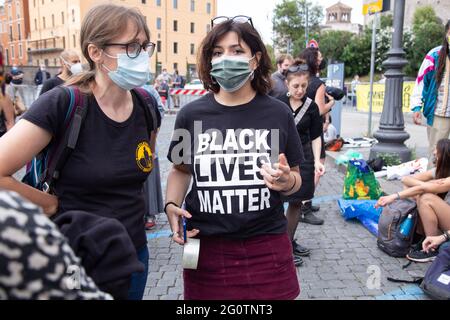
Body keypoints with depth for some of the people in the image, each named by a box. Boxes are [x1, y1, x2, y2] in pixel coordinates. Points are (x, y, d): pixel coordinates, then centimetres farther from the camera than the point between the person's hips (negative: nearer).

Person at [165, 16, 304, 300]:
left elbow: (295, 178, 6)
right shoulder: (191, 115, -3)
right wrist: (172, 205, -4)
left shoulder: (278, 114, -4)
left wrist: (286, 182, -16)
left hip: (267, 248, 0)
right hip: (206, 247, 1)